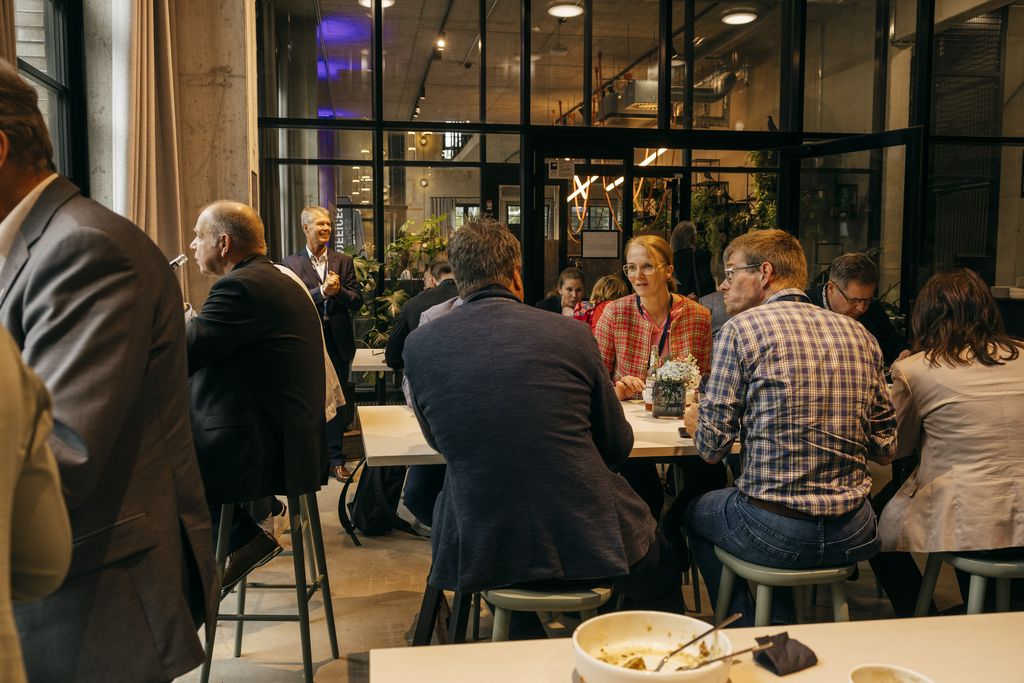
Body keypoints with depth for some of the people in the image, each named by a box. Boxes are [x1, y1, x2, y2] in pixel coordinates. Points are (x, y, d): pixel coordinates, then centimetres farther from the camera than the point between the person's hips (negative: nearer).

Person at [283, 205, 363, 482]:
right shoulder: (291, 263, -1)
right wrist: (322, 291, -21)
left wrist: (338, 290, -16)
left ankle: (336, 459, 18)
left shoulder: (344, 261, 6)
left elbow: (357, 301, 3)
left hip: (338, 342, 2)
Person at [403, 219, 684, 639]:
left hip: (479, 552, 2)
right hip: (588, 538, -1)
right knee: (661, 585, 29)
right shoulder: (571, 334, -7)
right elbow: (618, 446, 4)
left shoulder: (419, 345, -4)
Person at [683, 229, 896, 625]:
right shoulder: (859, 334, 5)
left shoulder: (742, 328, -10)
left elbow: (712, 448, -9)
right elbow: (885, 448, 9)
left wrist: (698, 423, 14)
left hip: (776, 535, -5)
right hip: (853, 536, 5)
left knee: (696, 511, 25)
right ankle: (776, 626, 41)